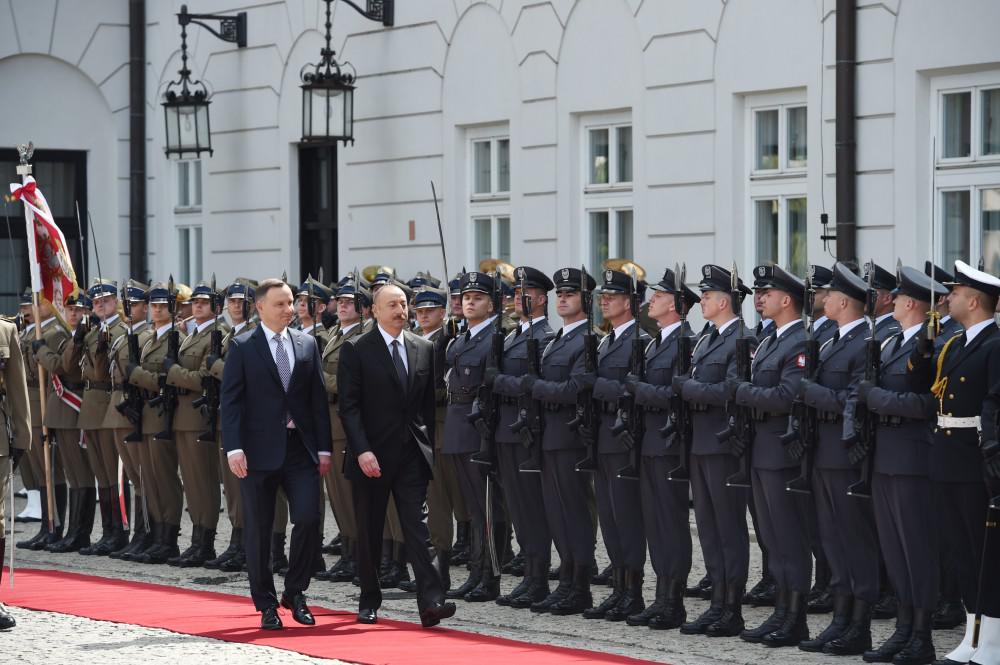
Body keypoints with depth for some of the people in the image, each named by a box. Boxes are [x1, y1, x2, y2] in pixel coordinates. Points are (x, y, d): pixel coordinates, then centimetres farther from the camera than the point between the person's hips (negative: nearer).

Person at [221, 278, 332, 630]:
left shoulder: (307, 344, 10)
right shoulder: (242, 347, 0)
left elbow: (318, 398, 10)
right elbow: (231, 400, -4)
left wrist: (324, 448, 5)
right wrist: (234, 448, -14)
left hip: (301, 447, 2)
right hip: (259, 451, -2)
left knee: (308, 519, -9)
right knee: (258, 530, 3)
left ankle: (295, 593, 11)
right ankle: (266, 604, 14)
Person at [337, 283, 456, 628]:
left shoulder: (424, 349, 9)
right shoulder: (356, 350, -3)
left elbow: (429, 403, 13)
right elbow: (349, 406, -8)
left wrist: (429, 447, 7)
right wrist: (362, 451, -17)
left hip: (412, 455, 2)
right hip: (372, 456, -2)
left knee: (418, 528, -6)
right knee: (369, 533, 7)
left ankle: (431, 601, -14)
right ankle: (369, 602, 20)